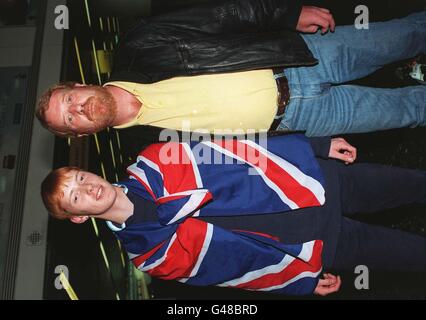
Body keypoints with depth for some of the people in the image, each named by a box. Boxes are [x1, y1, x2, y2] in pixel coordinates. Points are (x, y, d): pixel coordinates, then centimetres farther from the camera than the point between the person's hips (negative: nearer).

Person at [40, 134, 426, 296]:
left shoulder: (152, 163, -5)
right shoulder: (148, 254, -7)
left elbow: (232, 147, -4)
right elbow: (232, 267, -5)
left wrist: (318, 145, -2)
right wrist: (304, 281, -4)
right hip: (314, 246, -2)